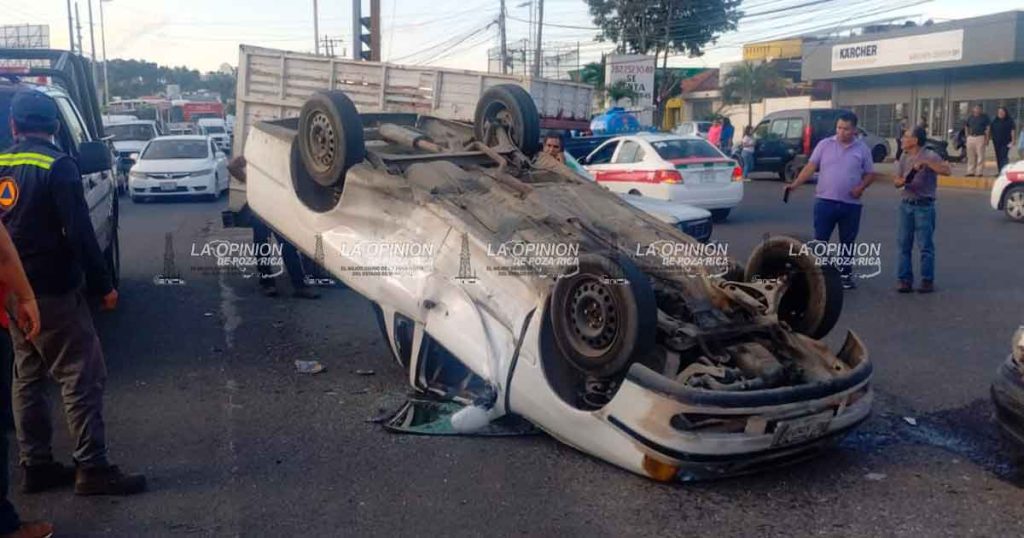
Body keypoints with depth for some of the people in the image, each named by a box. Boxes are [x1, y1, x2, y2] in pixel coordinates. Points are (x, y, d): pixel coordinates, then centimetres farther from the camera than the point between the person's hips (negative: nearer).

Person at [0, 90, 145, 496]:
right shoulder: (57, 167, -13)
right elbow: (79, 233, -18)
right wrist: (104, 285, -12)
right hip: (53, 291, -7)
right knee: (82, 377, -3)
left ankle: (35, 465, 18)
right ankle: (92, 469, -3)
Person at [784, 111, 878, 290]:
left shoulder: (862, 149, 4)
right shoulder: (824, 145, 2)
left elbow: (870, 174, 9)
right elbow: (810, 167, -2)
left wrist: (862, 187, -11)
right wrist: (795, 184, -15)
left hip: (851, 205, 1)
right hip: (825, 201, -1)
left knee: (847, 243, 10)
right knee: (819, 240, -1)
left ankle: (845, 275, 22)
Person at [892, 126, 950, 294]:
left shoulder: (930, 156, -9)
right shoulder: (904, 157, 10)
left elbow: (946, 170, -23)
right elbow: (897, 181, 13)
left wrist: (925, 163, -27)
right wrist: (901, 181, -10)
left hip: (924, 206, -6)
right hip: (906, 205, 6)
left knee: (926, 245, -1)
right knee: (904, 244, 6)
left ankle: (927, 280, 6)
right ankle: (904, 279, 11)